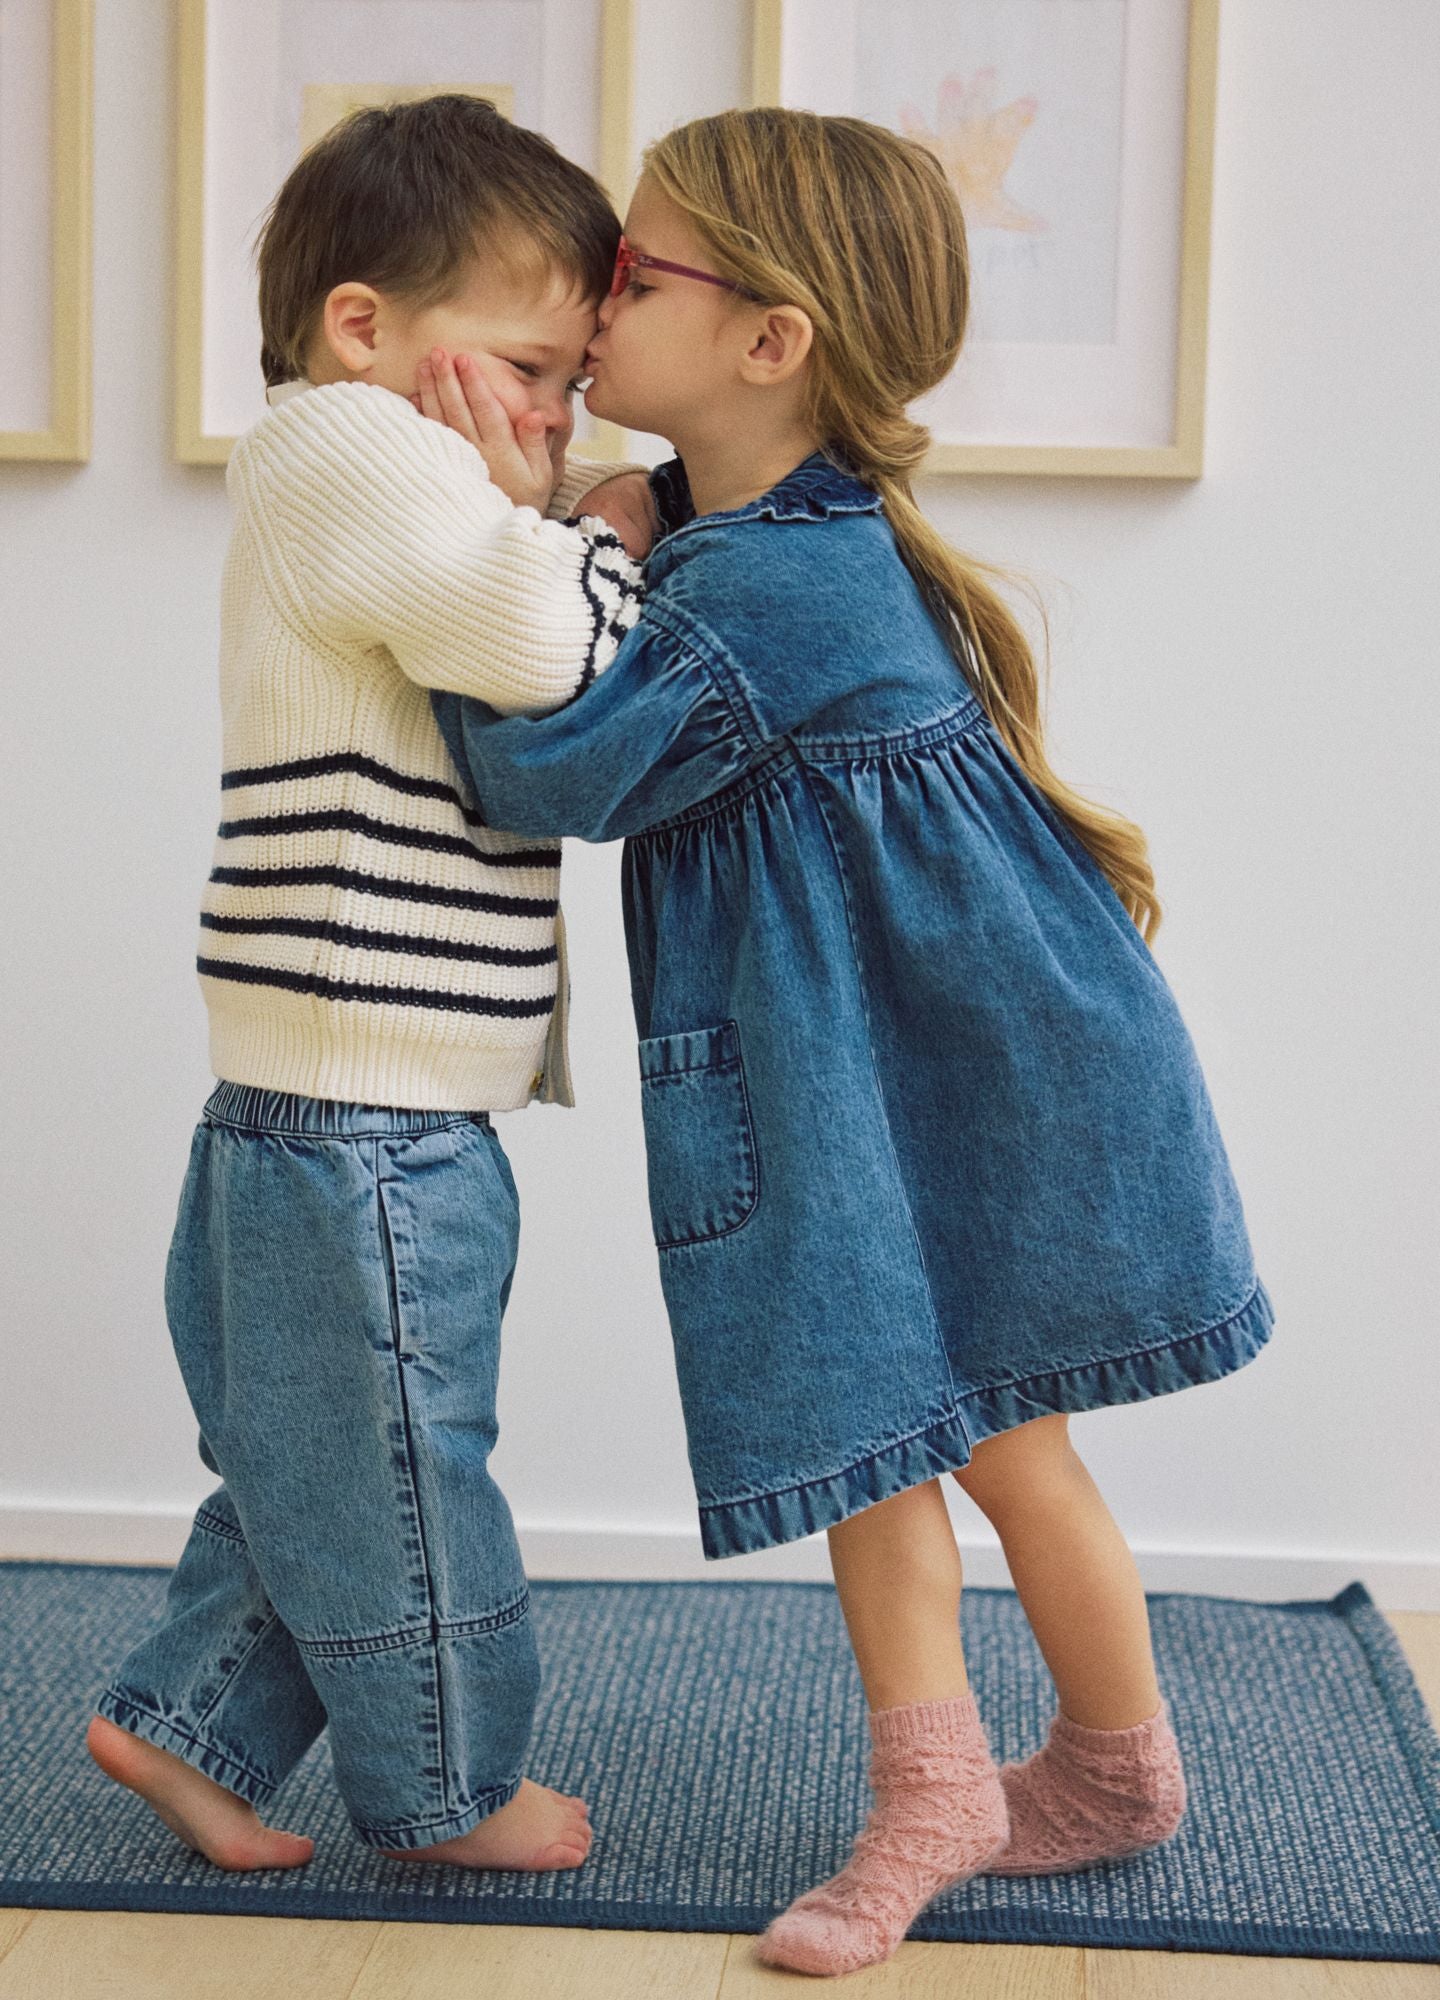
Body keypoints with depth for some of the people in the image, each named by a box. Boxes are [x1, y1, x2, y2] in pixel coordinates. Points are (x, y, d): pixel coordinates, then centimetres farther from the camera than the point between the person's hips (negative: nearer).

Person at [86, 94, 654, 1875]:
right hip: (363, 1143, -10)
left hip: (343, 1134, 10)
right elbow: (541, 639, -29)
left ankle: (182, 1722, 34)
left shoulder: (408, 491, 16)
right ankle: (446, 1792, 25)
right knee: (395, 1485, 9)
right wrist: (605, 537, -10)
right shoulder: (346, 448, -16)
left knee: (314, 1476, 23)